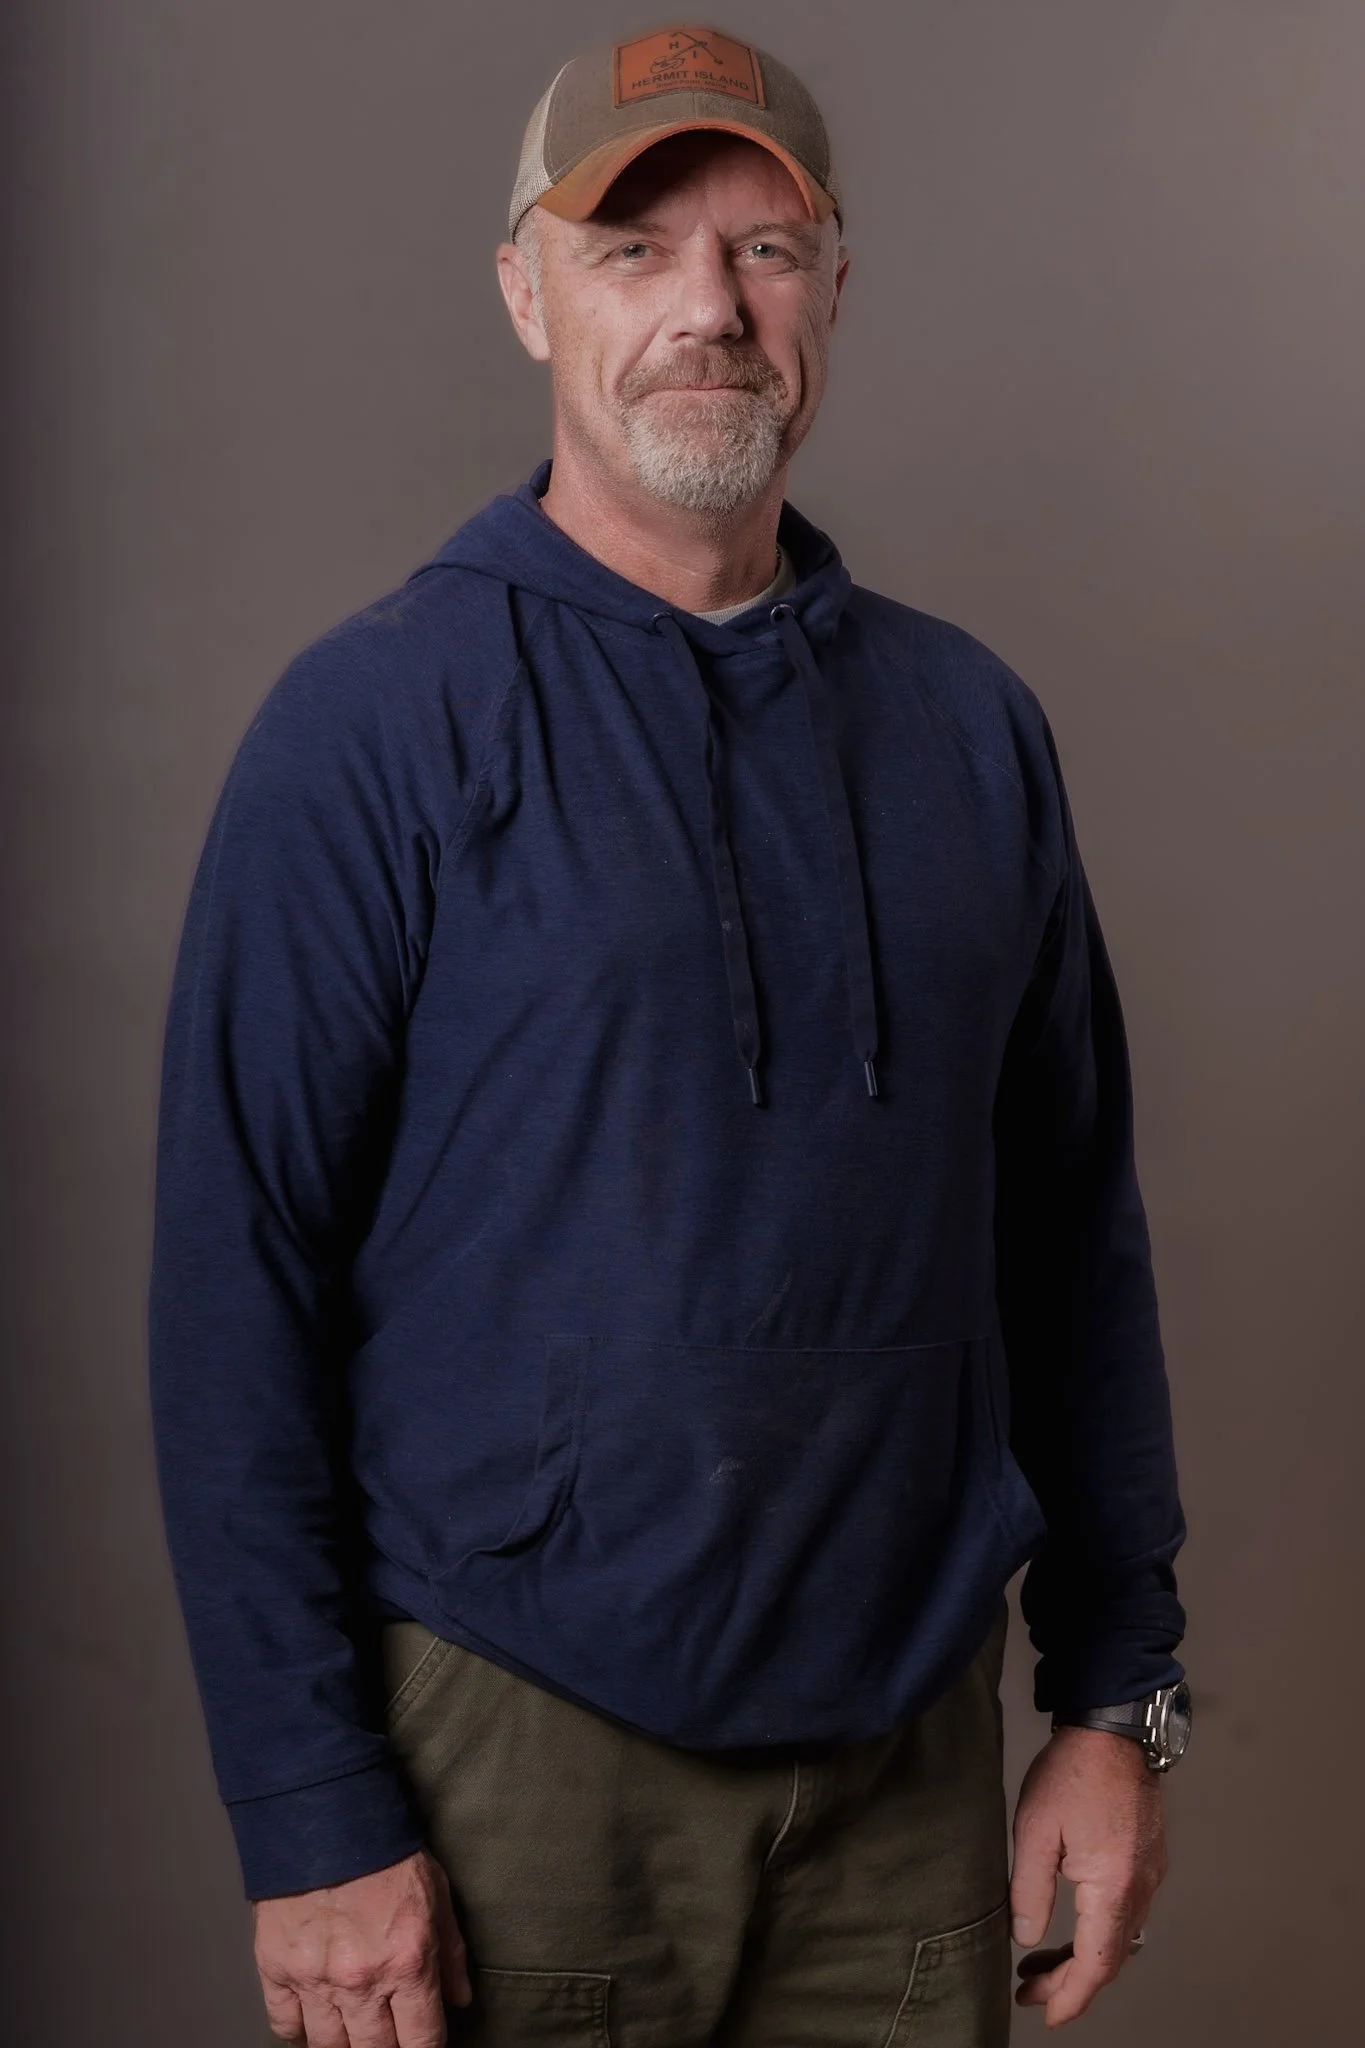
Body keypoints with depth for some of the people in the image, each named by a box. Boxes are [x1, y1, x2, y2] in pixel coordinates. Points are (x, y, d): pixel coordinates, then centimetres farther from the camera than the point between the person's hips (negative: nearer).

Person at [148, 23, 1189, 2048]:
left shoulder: (970, 723, 5)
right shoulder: (378, 725, -9)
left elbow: (1075, 1238, 9)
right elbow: (239, 1296, -11)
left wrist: (1118, 1691, 6)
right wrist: (313, 1818, -13)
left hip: (912, 1751, 4)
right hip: (520, 1739, -4)